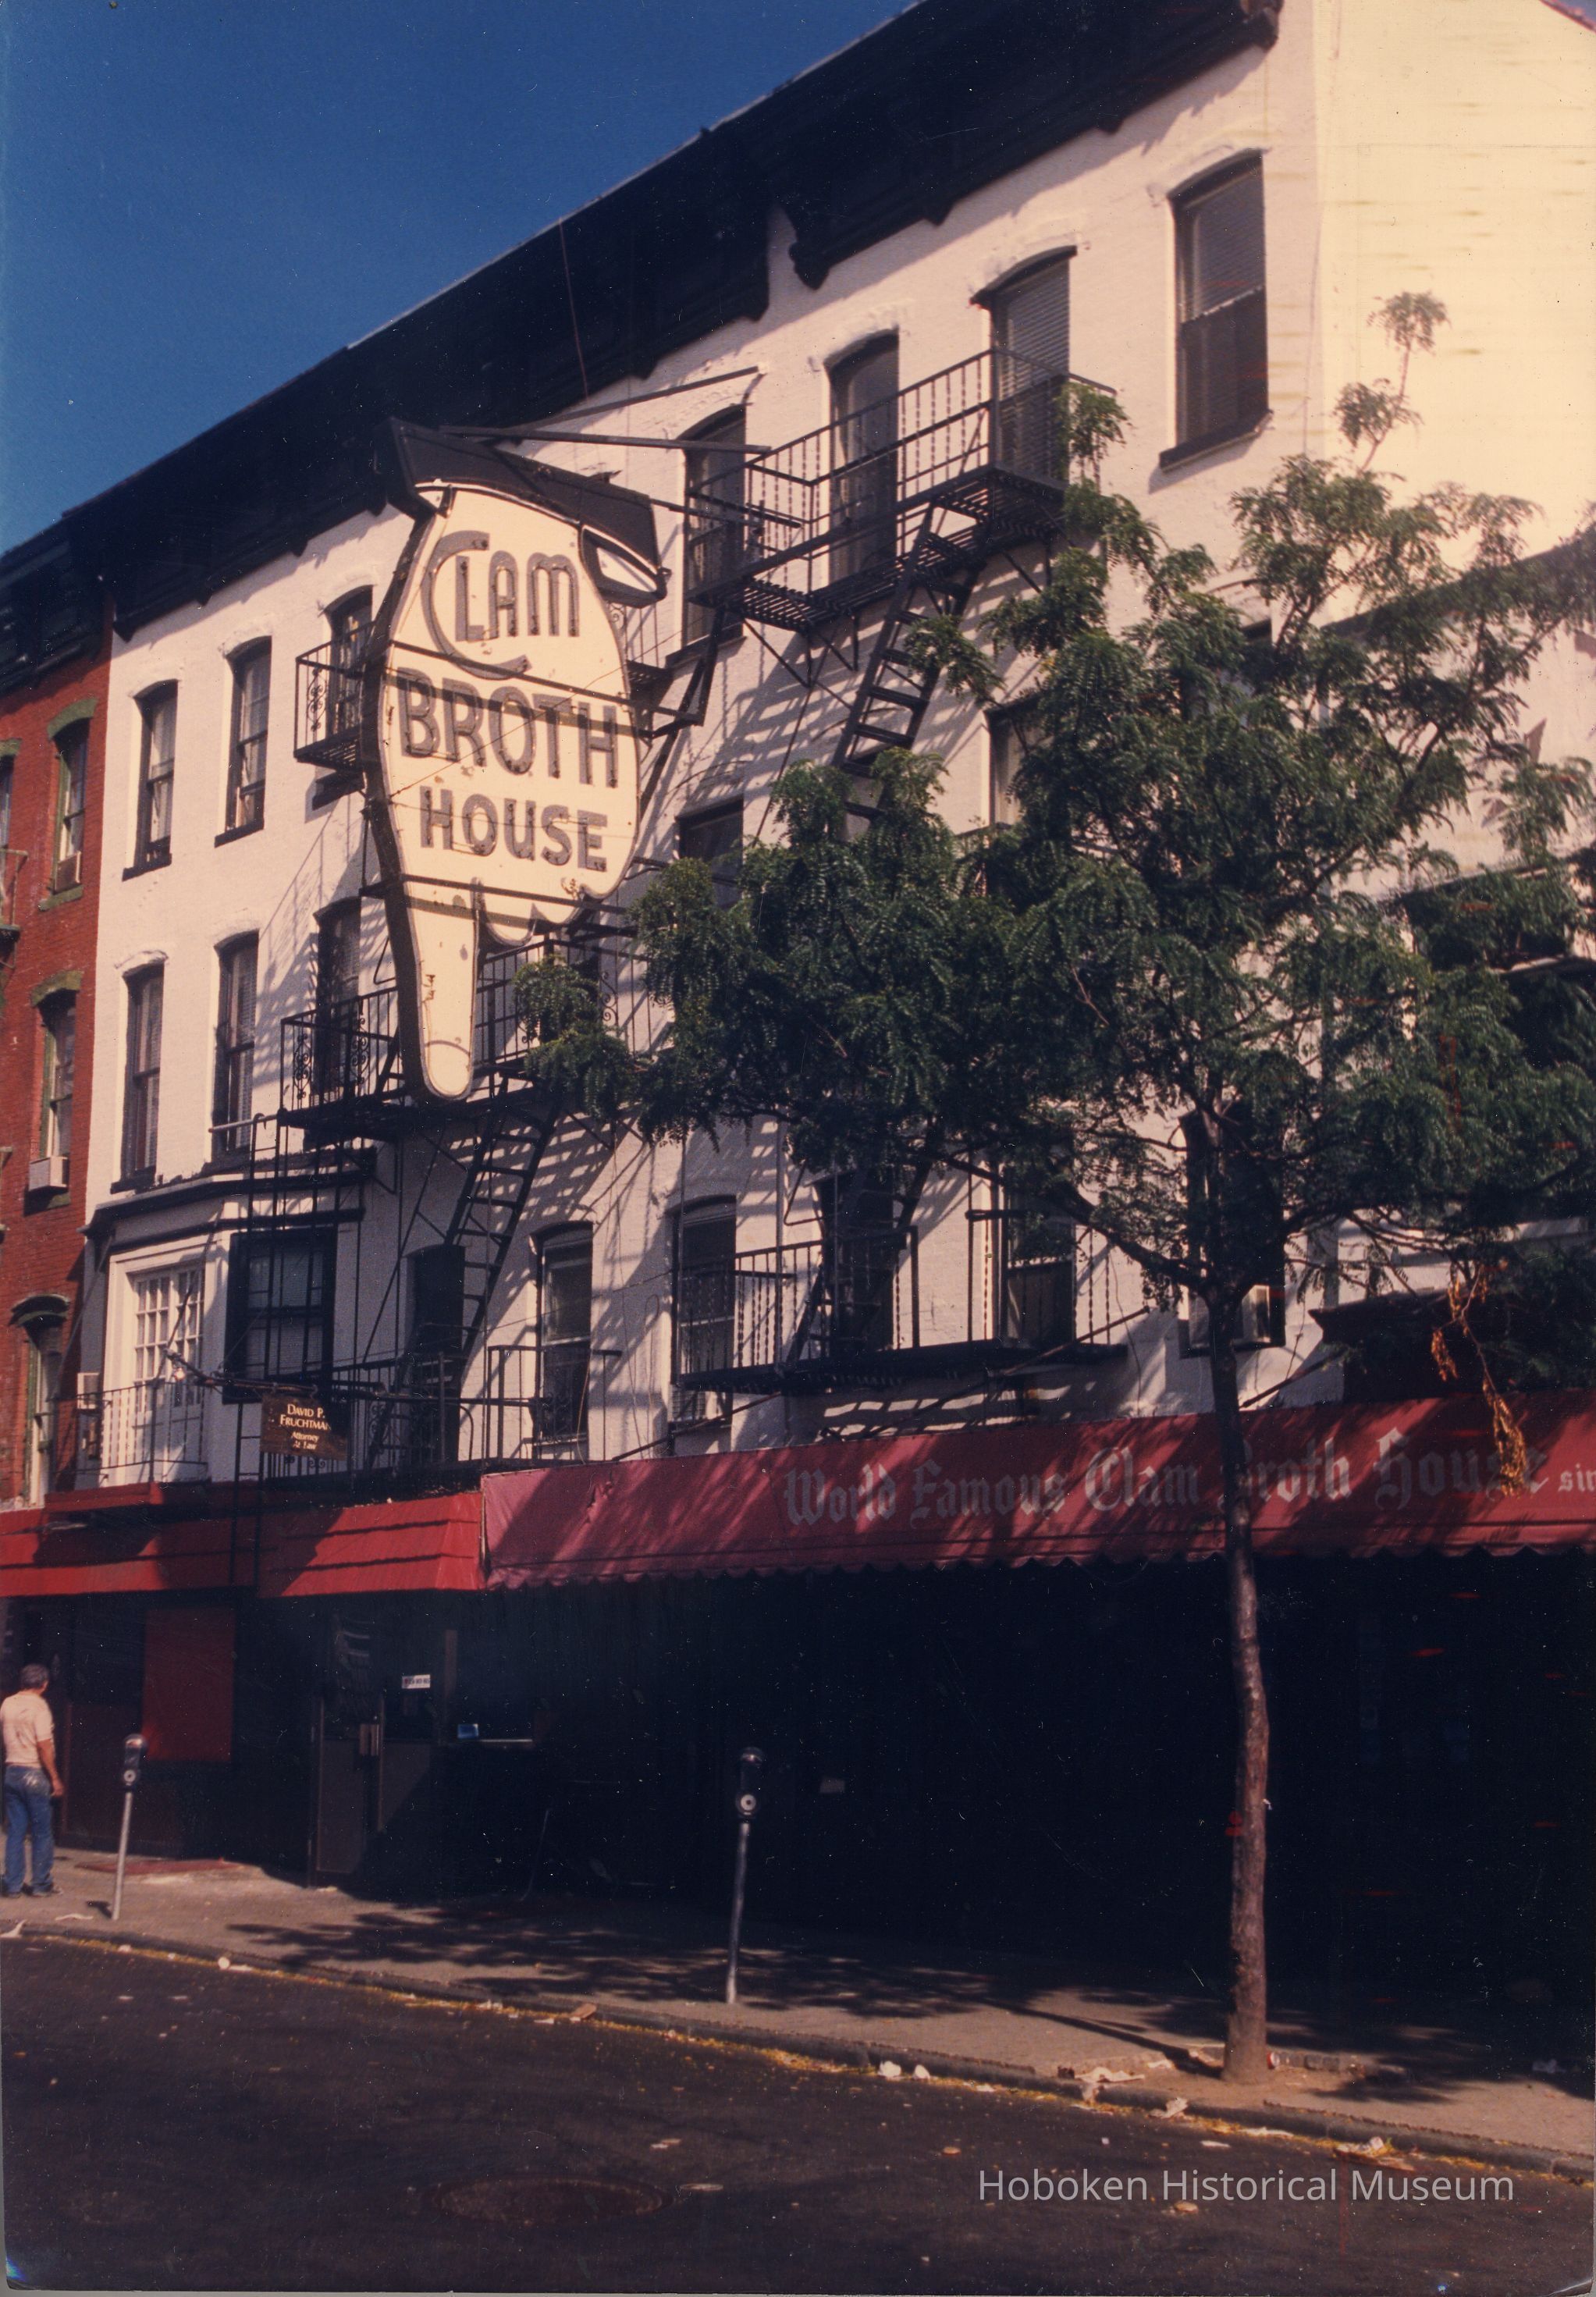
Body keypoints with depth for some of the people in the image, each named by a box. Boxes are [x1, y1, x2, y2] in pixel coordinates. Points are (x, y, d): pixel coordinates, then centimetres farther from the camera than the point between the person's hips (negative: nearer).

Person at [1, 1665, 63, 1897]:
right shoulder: (39, 1706, -14)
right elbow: (44, 1746, -17)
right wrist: (55, 1778, -13)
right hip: (35, 1774, -6)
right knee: (42, 1833, 4)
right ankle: (41, 1885, 8)